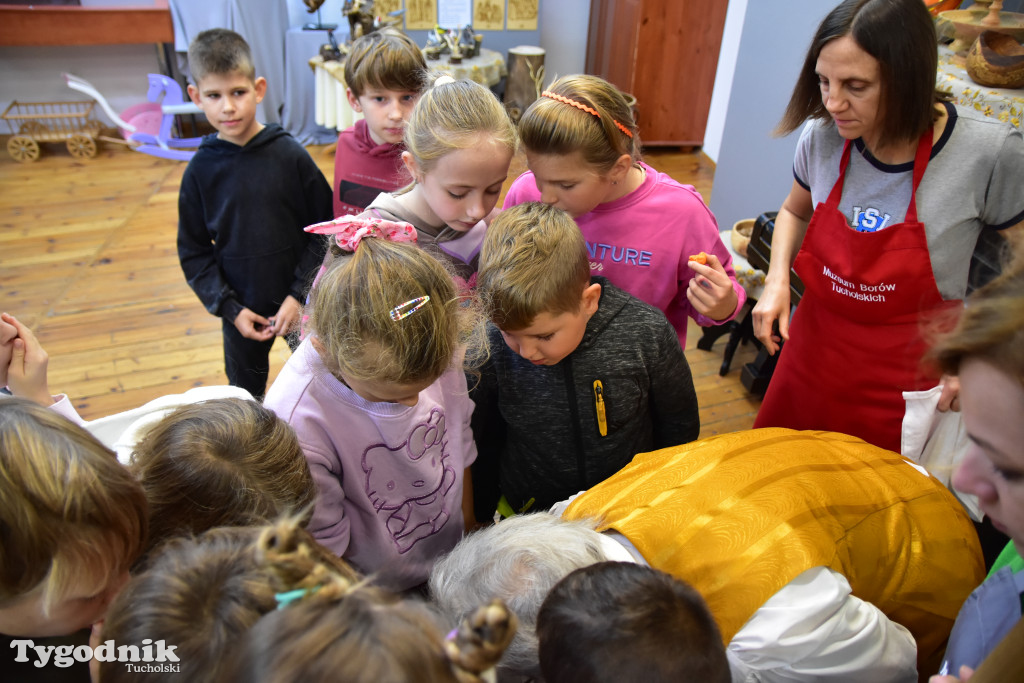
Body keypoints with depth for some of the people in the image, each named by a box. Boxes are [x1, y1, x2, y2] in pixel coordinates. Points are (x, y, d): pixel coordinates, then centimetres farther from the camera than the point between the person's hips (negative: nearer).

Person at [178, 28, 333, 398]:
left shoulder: (290, 155, -11)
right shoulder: (201, 169, -7)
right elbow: (193, 251, 0)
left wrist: (300, 294, -13)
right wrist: (229, 308, -8)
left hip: (301, 301, -1)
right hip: (242, 308, 2)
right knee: (245, 395, 20)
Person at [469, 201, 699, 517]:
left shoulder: (647, 335, -19)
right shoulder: (490, 347, -18)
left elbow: (679, 426, 0)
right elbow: (482, 444, 0)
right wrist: (487, 517, 8)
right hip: (529, 517, 0)